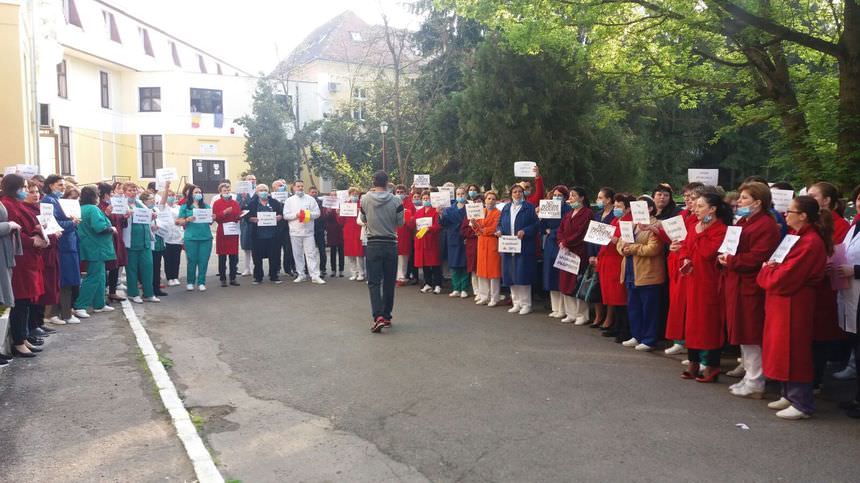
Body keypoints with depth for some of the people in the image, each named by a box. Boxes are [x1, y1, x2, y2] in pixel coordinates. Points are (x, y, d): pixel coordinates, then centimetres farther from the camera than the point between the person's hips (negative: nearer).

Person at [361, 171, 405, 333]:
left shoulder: (365, 199, -6)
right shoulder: (396, 201, -8)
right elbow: (400, 223, 1)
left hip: (373, 244, 0)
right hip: (390, 244, 1)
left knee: (374, 282, 1)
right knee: (389, 282, 11)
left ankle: (378, 317, -15)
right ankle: (387, 317, 19)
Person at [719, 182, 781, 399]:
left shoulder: (766, 225, -13)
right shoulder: (742, 222, 18)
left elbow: (756, 258, -22)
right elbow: (731, 247, 21)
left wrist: (730, 260, -13)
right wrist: (724, 257, 0)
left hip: (750, 286, -10)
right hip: (736, 284, 10)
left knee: (751, 336, -3)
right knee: (743, 335, 15)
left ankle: (755, 383, 7)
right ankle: (749, 377, 25)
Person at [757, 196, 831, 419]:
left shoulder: (810, 242, -20)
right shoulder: (796, 235, 11)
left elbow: (784, 278, -23)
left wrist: (766, 270, -4)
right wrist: (772, 268, -3)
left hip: (794, 306, -10)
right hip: (783, 303, 10)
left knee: (794, 353, -3)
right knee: (785, 351, 16)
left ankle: (802, 405, 7)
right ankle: (789, 395, 28)